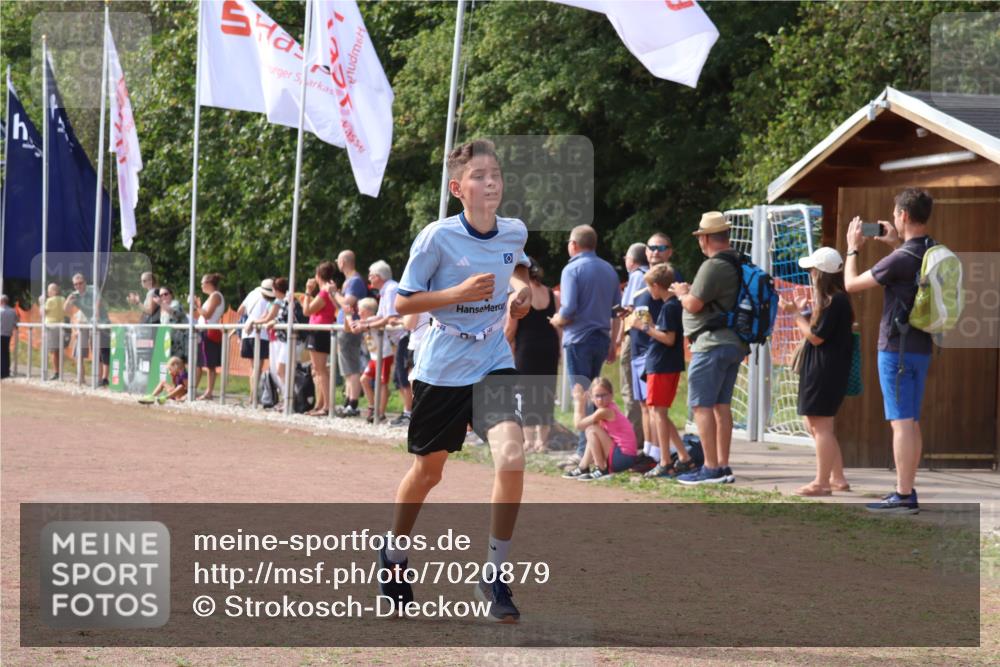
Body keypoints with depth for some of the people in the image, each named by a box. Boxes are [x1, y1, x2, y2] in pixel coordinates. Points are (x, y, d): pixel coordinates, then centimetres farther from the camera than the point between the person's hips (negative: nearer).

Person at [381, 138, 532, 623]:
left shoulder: (515, 232, -2)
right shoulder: (437, 237, -14)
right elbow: (402, 302, -10)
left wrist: (520, 288, 0)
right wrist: (459, 292, -23)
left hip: (493, 365, 2)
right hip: (441, 369, -2)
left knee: (511, 457, -20)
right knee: (427, 471, 13)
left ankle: (494, 577, -8)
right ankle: (394, 556, 41)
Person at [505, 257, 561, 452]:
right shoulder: (553, 296, 7)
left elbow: (510, 329, -7)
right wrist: (557, 350, 15)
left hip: (527, 348, -4)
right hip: (550, 348, 4)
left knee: (527, 393, 1)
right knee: (546, 392, 9)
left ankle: (529, 439, -2)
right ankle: (542, 439, 10)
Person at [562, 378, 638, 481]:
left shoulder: (604, 411, -17)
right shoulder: (610, 408, 12)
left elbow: (578, 425, -11)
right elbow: (584, 422, 16)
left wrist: (579, 402, 1)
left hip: (623, 457, -10)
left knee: (591, 430, -13)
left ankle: (601, 470, -7)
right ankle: (583, 468, 25)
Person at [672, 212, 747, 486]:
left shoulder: (713, 266, -16)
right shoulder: (739, 264, 13)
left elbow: (693, 305, -17)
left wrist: (682, 293, 4)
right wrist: (690, 292, 20)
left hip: (712, 343, -10)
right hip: (735, 342, 10)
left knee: (701, 405, -6)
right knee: (721, 405, 13)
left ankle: (711, 468, -9)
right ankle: (723, 467, 14)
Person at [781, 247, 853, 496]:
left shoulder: (834, 301, -17)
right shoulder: (834, 299, 15)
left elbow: (816, 336, -17)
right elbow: (816, 329, 16)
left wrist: (797, 313, -7)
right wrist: (798, 311, 9)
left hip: (826, 371, -11)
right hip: (818, 370, 11)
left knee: (820, 425, -7)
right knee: (815, 425, 16)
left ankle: (822, 482, -4)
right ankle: (837, 478, 18)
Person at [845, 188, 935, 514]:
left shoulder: (900, 259, -18)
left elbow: (852, 284, -9)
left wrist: (853, 248, 6)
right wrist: (896, 244, 27)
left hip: (897, 349, -8)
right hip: (921, 347, 8)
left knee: (902, 421, -9)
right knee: (910, 422, 13)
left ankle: (903, 496, -11)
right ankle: (907, 491, 18)